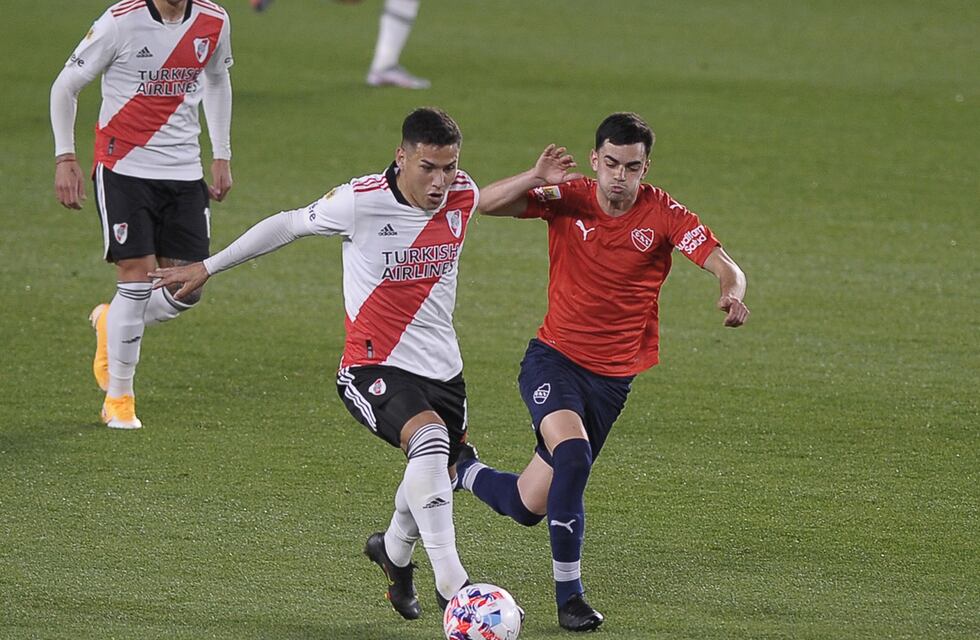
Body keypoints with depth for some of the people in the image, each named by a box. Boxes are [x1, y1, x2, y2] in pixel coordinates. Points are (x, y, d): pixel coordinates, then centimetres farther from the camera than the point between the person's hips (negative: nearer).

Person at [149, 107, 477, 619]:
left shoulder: (464, 197, -6)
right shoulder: (360, 202, -19)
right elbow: (288, 225, -2)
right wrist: (208, 267, 6)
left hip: (441, 367, 6)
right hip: (374, 366, -6)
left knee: (440, 475, 16)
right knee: (429, 440, -32)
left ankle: (395, 551, 49)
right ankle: (451, 582, -33)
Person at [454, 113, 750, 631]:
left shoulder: (663, 215, -10)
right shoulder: (568, 198, -8)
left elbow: (725, 267, -18)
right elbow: (486, 203, -14)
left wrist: (732, 293, -42)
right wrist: (535, 179, -32)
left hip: (613, 376, 2)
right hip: (554, 359, -2)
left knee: (529, 506, 7)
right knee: (572, 452, -31)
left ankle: (458, 470, 40)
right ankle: (569, 596, -19)